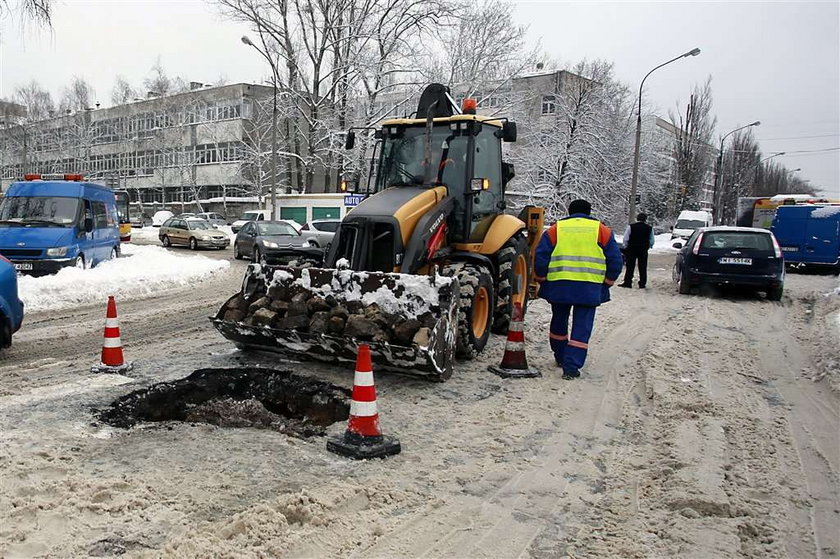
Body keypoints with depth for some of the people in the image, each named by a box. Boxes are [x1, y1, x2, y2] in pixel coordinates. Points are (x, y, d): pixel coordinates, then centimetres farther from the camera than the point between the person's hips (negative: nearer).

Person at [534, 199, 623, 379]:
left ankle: (560, 358, 34)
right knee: (582, 327, 3)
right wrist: (607, 283, 16)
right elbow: (615, 260, 6)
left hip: (559, 286, 2)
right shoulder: (602, 231, 7)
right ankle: (571, 365, -5)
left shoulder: (555, 230, 7)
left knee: (559, 322, 20)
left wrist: (542, 280, 14)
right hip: (590, 289, -1)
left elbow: (540, 258, 1)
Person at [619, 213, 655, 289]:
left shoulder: (630, 227, -6)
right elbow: (651, 241, 6)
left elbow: (625, 239, -5)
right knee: (643, 267, 8)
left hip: (631, 249, -1)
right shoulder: (650, 228, 0)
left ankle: (627, 282, 3)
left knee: (630, 267, 4)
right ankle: (642, 283, 10)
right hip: (643, 251, 2)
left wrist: (625, 247, 7)